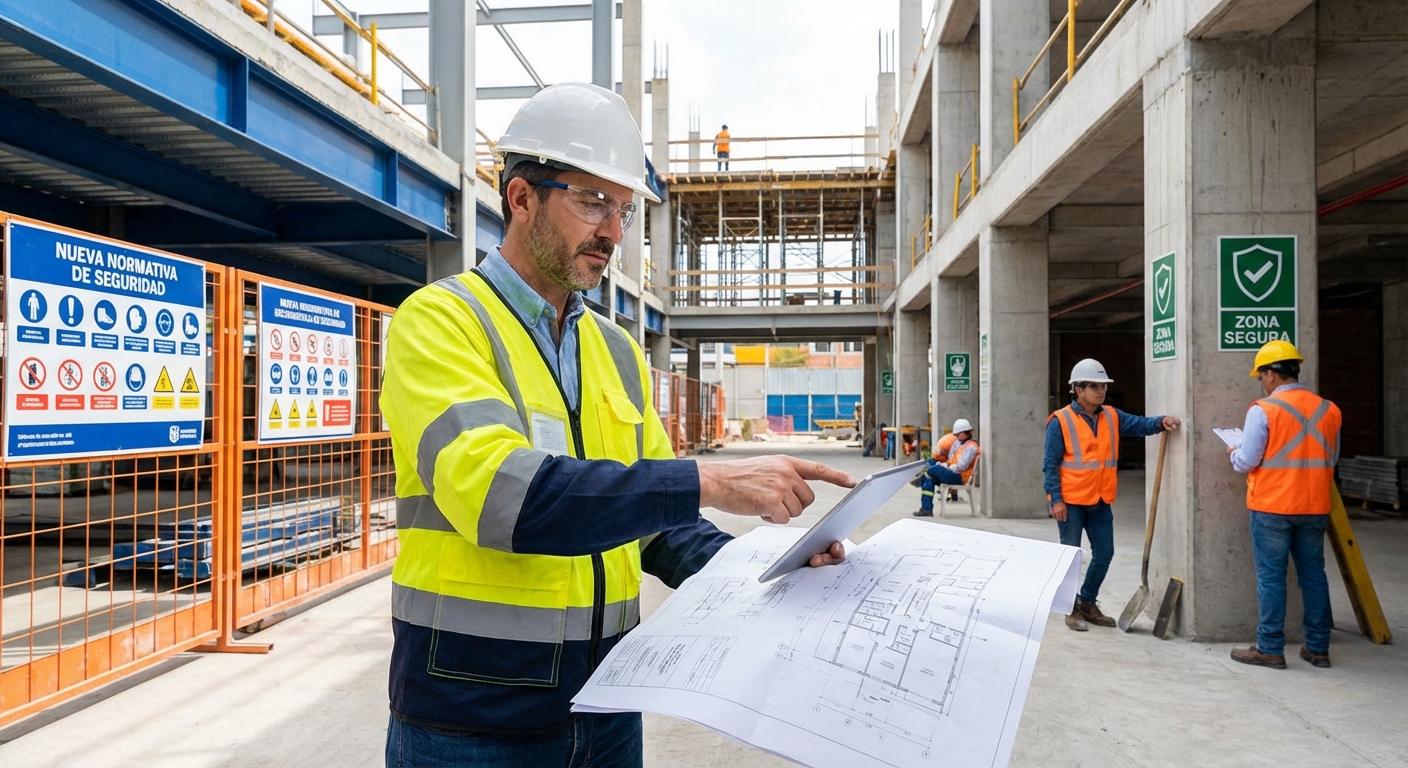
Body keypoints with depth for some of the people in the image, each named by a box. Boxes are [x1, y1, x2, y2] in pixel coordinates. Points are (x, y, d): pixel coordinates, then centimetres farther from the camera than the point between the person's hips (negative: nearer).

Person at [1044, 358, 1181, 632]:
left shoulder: (1112, 416, 7)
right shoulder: (1061, 420, -11)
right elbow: (1051, 463, -11)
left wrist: (1161, 422, -25)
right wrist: (1056, 499, -15)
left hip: (1100, 501, 6)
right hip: (1071, 501, -6)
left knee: (1104, 554, 13)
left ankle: (1087, 603, 31)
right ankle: (1072, 610, 16)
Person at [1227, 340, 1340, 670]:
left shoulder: (1263, 410, -14)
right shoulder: (1329, 410, 4)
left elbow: (1246, 462, -12)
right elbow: (1331, 460, 13)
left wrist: (1234, 452, 8)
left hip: (1272, 507, -5)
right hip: (1314, 507, 5)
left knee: (1271, 577, 2)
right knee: (1313, 574, 14)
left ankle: (1270, 649, 7)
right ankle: (1318, 647, 22)